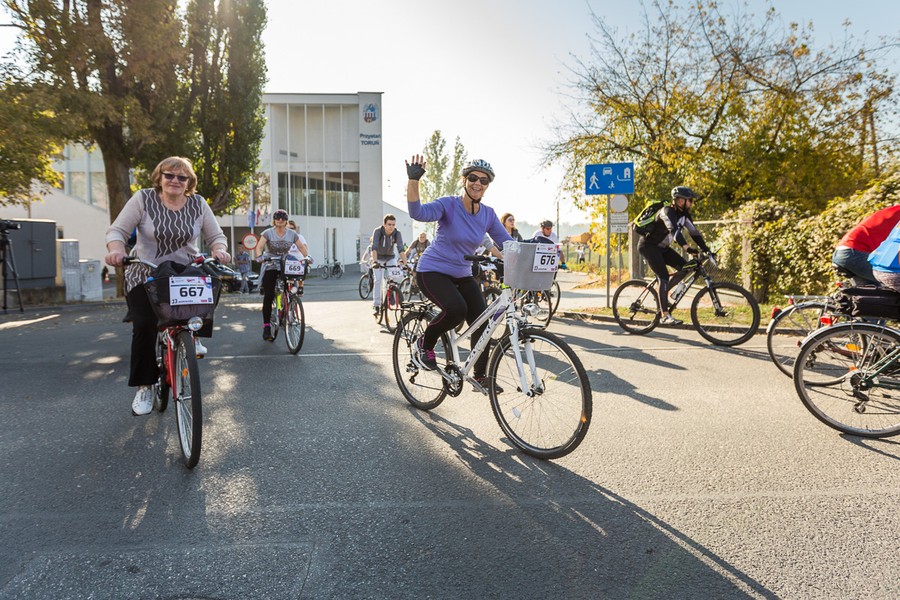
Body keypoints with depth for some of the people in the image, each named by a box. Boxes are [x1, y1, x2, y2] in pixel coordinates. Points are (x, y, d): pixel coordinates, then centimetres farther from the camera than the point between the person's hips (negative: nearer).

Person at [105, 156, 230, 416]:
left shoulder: (198, 204, 1)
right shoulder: (143, 199, -5)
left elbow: (216, 235, 3)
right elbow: (117, 230, -8)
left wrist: (219, 250, -21)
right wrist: (116, 250, -30)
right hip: (145, 275, -2)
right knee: (144, 327, -14)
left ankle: (193, 334, -1)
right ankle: (144, 387, 4)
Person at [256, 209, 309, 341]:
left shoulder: (292, 234, 3)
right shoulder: (268, 233, -5)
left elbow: (302, 247, 1)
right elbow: (260, 246, -17)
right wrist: (260, 256, -37)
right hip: (270, 267, -2)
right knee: (268, 296, -9)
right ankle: (266, 326, -5)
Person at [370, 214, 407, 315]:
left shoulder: (397, 233, -22)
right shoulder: (378, 231, -27)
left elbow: (401, 248, -32)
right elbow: (374, 247, -37)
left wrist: (405, 263, -45)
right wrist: (375, 261, -51)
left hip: (390, 258, 2)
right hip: (379, 258, -2)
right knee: (378, 279, -13)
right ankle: (376, 305, -7)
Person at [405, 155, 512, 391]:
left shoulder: (488, 214, -1)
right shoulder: (449, 205, -16)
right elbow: (418, 212, -34)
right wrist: (413, 179, -48)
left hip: (462, 275, 6)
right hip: (433, 272, -5)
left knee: (482, 321, -8)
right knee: (456, 308, -32)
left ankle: (480, 376, 12)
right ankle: (426, 343, -3)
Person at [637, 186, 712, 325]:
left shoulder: (684, 214, 3)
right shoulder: (667, 211, -23)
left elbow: (694, 232, 1)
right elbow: (674, 230, -37)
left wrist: (705, 248, -10)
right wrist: (687, 248, -48)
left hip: (662, 247, 9)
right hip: (648, 246, -8)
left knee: (684, 267, -5)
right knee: (664, 276, -19)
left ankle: (663, 293, 11)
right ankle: (665, 316, -18)